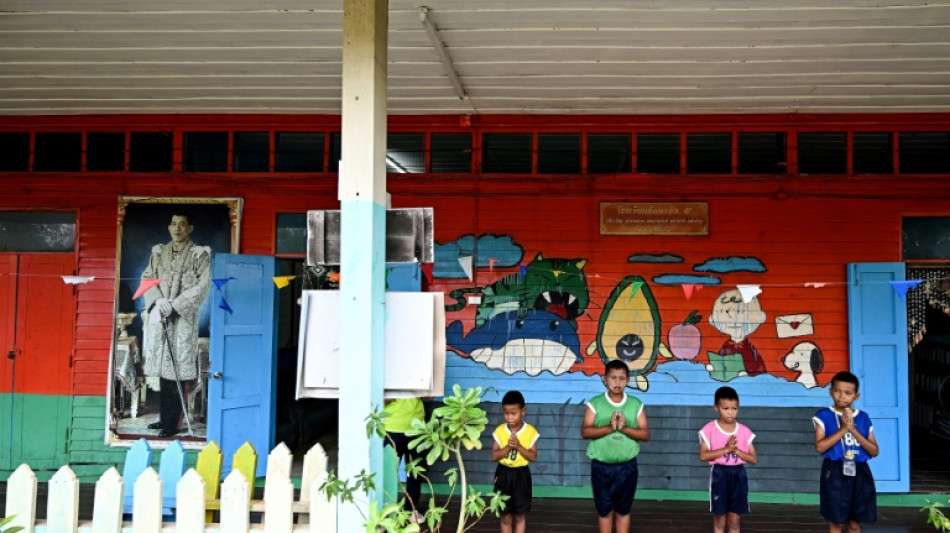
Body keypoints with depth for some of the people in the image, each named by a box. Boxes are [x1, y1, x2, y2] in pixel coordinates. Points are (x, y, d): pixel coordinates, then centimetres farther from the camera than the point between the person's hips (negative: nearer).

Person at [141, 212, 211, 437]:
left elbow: (202, 286, -8)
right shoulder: (158, 253, 13)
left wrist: (175, 305, -14)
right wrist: (158, 300, -11)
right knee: (163, 367, 8)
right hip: (160, 317, 4)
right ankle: (164, 417, 17)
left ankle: (173, 423, -2)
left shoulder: (200, 254, 0)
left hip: (183, 318, -4)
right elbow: (147, 278, 8)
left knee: (178, 369, -6)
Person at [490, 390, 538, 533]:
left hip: (521, 475, -1)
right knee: (505, 515, 7)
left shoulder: (530, 431, -7)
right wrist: (508, 447, -21)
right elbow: (494, 456, -7)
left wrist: (518, 446, -21)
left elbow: (533, 457, -8)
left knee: (520, 515, 5)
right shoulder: (499, 431, -4)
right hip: (503, 474, 1)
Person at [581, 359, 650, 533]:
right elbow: (585, 432, -13)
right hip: (601, 467, -1)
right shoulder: (595, 403, -5)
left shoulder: (636, 404, -1)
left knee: (623, 510, 12)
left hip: (627, 467, 1)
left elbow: (645, 434, -6)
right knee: (604, 510, 11)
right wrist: (610, 427, -25)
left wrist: (625, 428, -21)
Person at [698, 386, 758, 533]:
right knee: (719, 520, 3)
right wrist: (726, 449, -20)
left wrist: (736, 450, -14)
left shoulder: (744, 431, 3)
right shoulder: (710, 429, -5)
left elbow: (754, 459, 2)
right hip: (719, 474, -2)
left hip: (738, 475, 2)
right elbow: (703, 455, -13)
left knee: (734, 521, 7)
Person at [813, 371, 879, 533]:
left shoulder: (863, 418, 7)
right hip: (835, 472, -3)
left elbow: (874, 451, 1)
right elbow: (820, 447, -14)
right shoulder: (824, 416, -3)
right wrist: (843, 429, -16)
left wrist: (853, 430, -10)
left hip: (859, 473, 3)